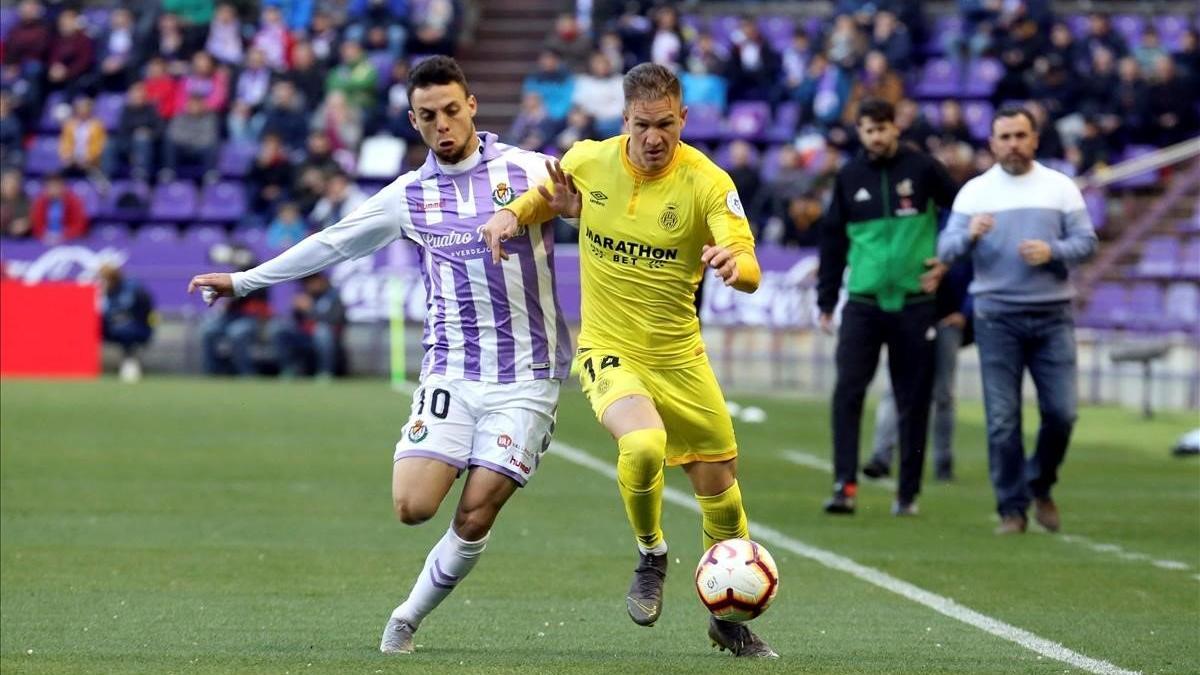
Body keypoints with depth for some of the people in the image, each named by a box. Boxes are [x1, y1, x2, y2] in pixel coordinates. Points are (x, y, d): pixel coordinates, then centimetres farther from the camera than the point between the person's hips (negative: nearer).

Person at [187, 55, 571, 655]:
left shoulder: (526, 171, -2)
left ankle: (407, 620, 15)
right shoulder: (409, 196, 8)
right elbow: (331, 243, 17)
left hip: (524, 376, -2)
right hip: (449, 373, 2)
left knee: (475, 517, -7)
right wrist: (244, 281, 21)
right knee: (413, 506, -15)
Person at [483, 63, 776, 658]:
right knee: (644, 443, -32)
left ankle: (729, 620, 33)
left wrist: (733, 262, -49)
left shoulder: (707, 183, -15)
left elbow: (750, 273, -25)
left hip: (680, 359, 1)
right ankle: (651, 557, -3)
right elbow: (545, 198, 15)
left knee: (720, 492, 9)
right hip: (609, 352, -1)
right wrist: (510, 214, -7)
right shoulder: (587, 161, -8)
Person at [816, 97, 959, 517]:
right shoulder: (850, 177, 6)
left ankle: (908, 493, 13)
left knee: (913, 400, 4)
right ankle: (844, 485, -15)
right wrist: (826, 301, 11)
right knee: (847, 391, -13)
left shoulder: (922, 169, -1)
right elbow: (833, 240, 13)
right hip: (863, 303, 1)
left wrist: (948, 261, 0)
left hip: (913, 304, -1)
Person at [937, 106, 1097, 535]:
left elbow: (1087, 242, 5)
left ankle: (1040, 487, 21)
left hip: (1052, 315, 1)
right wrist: (970, 234, -22)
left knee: (1061, 412, -4)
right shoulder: (975, 191, 6)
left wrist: (1052, 251, -15)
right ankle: (1012, 509, 4)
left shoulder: (1060, 188, 8)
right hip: (997, 317, -1)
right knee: (1002, 419, -3)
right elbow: (946, 250, -1)